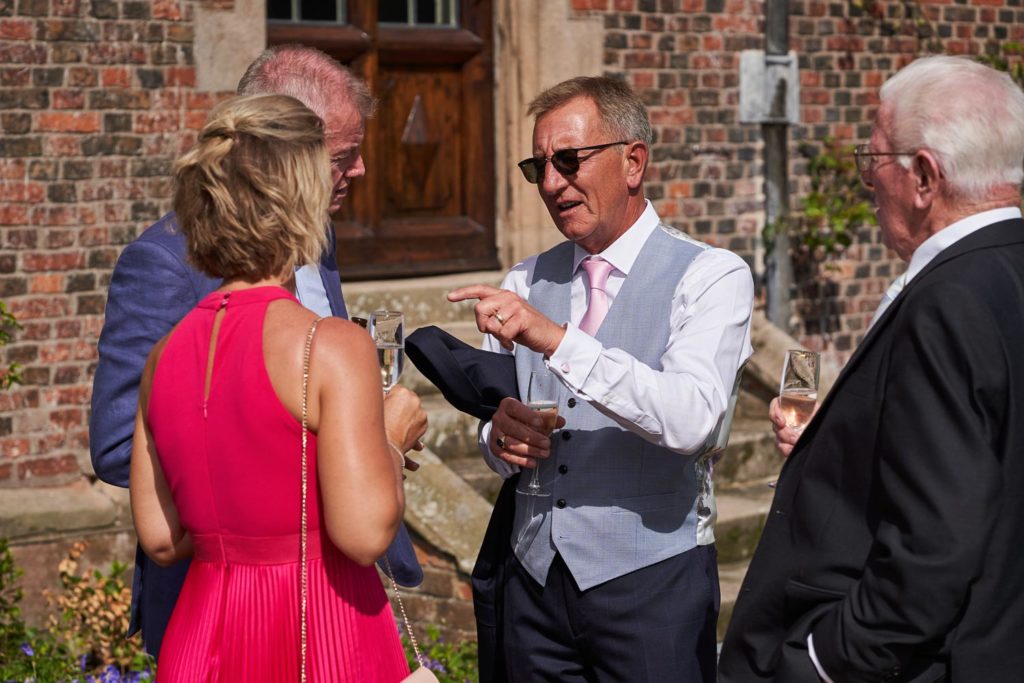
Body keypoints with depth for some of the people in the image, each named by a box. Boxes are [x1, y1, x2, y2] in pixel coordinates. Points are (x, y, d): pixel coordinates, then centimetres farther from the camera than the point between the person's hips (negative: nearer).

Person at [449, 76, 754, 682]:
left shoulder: (712, 277, -7)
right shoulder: (525, 284, 8)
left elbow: (691, 420, -24)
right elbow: (495, 435, 13)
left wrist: (556, 339, -29)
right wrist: (502, 438, -10)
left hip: (649, 586, -4)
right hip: (535, 579, 5)